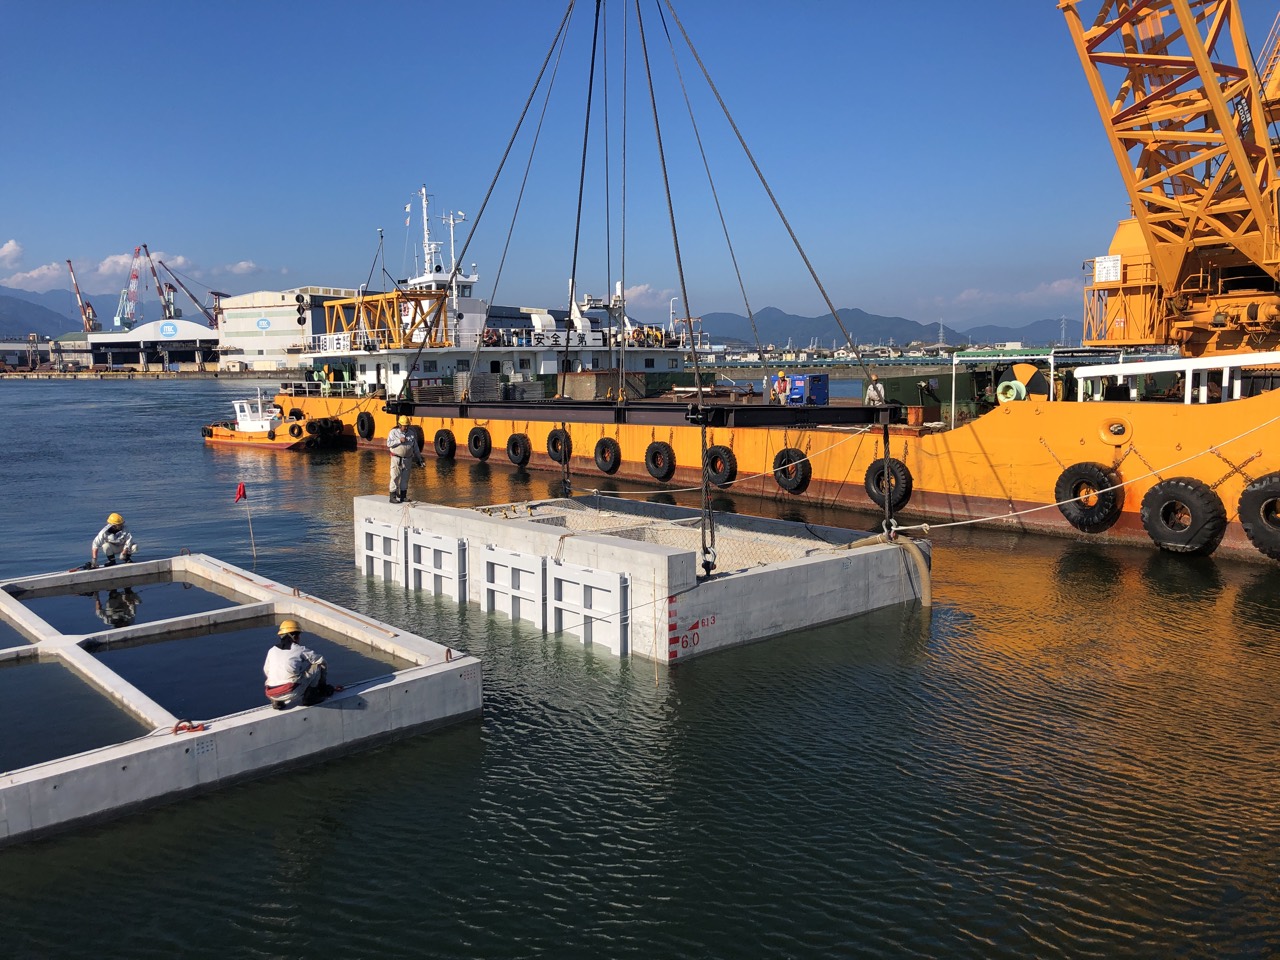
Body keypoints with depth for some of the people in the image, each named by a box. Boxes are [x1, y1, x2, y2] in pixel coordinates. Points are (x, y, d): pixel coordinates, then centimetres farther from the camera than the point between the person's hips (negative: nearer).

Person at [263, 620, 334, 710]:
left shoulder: (272, 651, 14)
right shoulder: (299, 649, 3)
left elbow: (266, 671, 23)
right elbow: (321, 660, 10)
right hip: (291, 692, -5)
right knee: (317, 666, 8)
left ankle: (277, 701, 15)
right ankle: (309, 695, 14)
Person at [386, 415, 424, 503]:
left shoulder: (411, 434, 9)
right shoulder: (393, 432, -3)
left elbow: (415, 447, 14)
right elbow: (389, 443, -13)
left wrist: (419, 458, 13)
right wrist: (399, 441, -21)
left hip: (408, 459, 4)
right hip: (397, 459, -4)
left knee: (405, 478, 9)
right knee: (395, 478, -5)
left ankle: (403, 496, 17)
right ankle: (393, 497, -2)